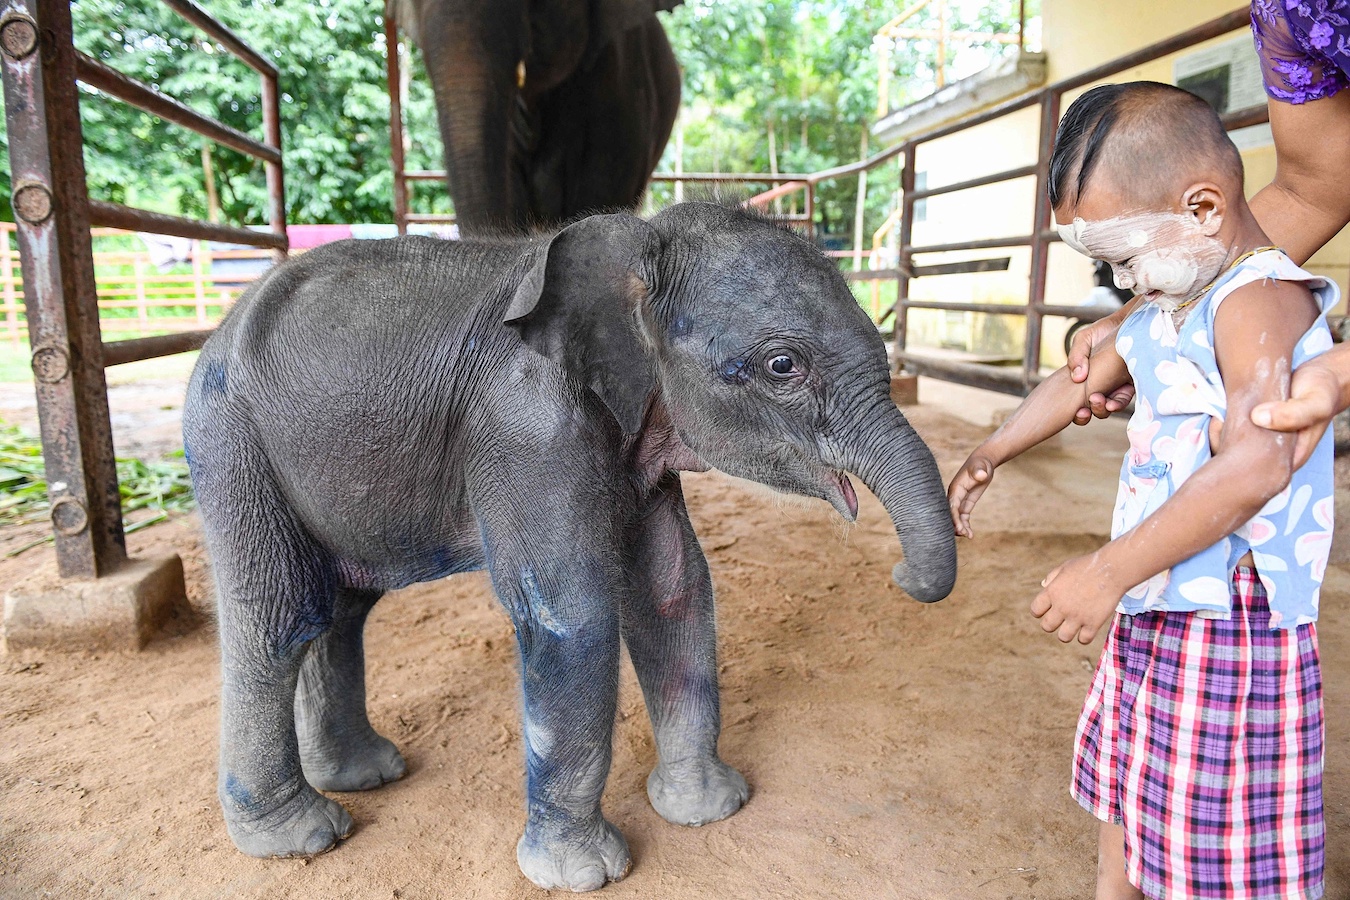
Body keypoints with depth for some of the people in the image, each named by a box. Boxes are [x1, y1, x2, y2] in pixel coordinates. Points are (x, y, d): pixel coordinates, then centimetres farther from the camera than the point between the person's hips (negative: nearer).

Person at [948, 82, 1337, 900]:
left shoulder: (1259, 299, -20)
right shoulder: (1164, 311, 11)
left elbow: (1256, 464, -32)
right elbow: (1082, 380, 25)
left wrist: (1108, 572, -30)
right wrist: (990, 455, 29)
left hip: (1228, 624, -9)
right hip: (1151, 613, 9)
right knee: (1124, 782, 24)